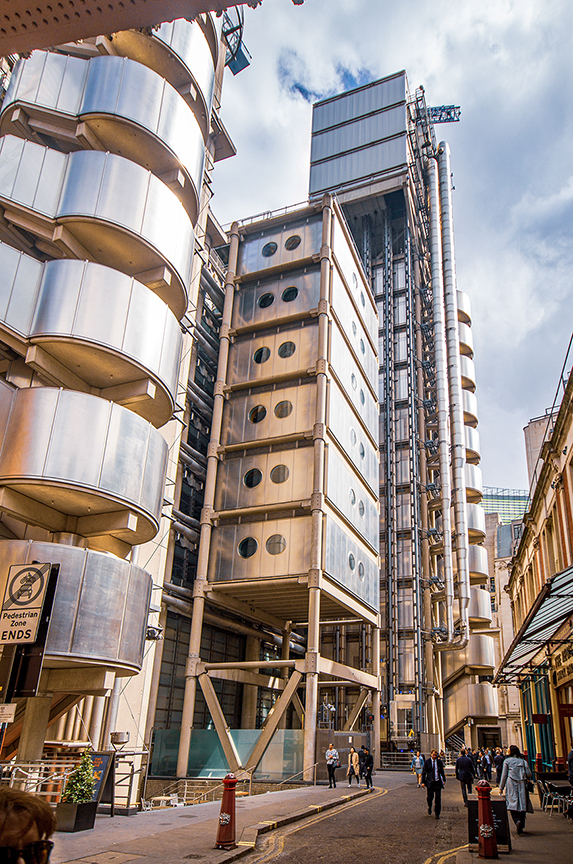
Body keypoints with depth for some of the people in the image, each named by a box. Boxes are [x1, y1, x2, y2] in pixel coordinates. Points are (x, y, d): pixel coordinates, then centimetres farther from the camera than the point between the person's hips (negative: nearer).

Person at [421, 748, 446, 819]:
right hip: (430, 782, -1)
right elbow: (424, 772, 0)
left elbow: (442, 772, 16)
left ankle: (437, 814, 9)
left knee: (438, 798, -3)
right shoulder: (427, 762, -2)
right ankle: (429, 807, 34)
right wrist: (423, 782, -5)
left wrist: (444, 780, 16)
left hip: (438, 782, 1)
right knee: (430, 797, 2)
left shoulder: (439, 762, 5)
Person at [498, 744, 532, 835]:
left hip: (511, 784, -3)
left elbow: (504, 775, 2)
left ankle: (517, 820, -26)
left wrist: (501, 787, 7)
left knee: (512, 804, -4)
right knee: (522, 804, 7)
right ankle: (521, 826, 7)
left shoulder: (507, 761, 2)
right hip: (522, 785, 3)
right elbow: (529, 774, 2)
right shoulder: (523, 761, 8)